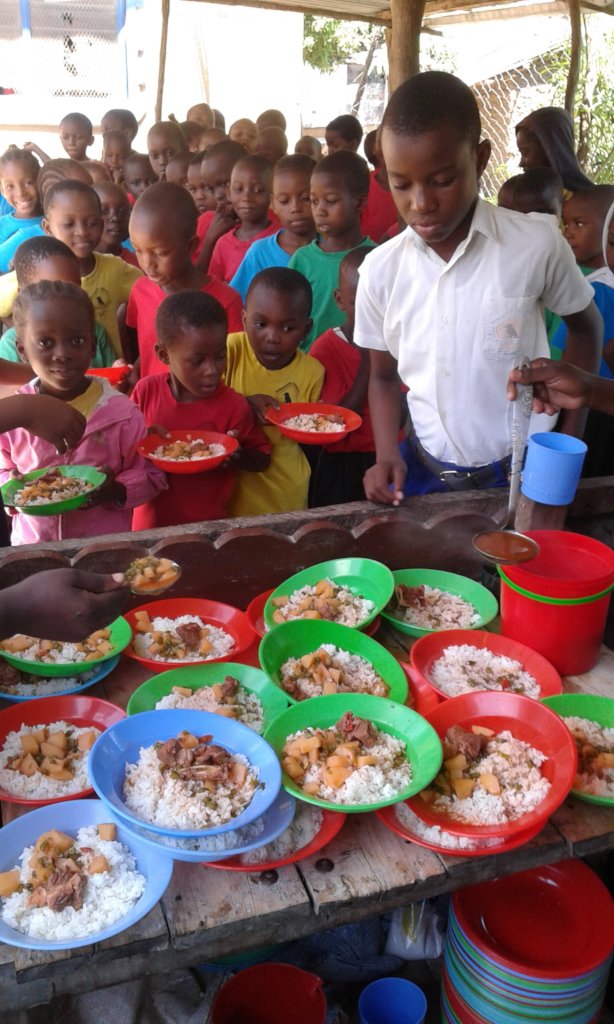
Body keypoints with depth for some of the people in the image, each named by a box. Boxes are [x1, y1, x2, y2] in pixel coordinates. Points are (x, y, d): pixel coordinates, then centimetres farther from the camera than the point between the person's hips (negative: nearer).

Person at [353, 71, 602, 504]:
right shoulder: (381, 269, -6)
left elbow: (585, 324, 5)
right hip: (425, 473, 2)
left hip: (526, 471, -2)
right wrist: (388, 456, -8)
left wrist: (569, 440, 2)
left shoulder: (537, 243, -12)